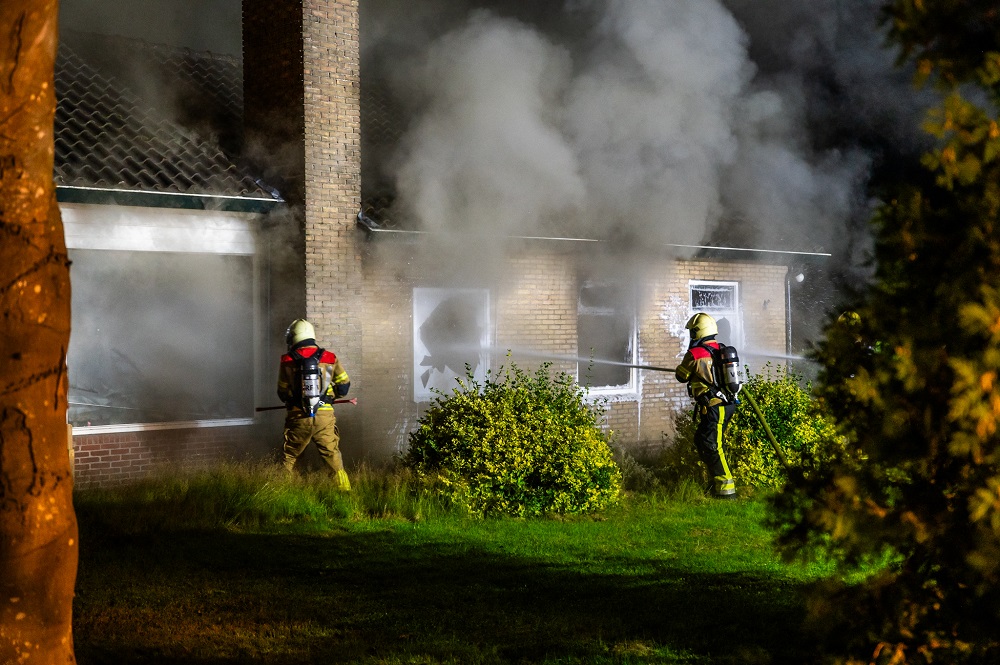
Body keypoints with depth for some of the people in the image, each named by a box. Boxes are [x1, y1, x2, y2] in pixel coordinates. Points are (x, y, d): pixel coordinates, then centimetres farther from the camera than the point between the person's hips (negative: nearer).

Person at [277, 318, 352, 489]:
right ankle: (344, 489, 3)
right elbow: (344, 385, 9)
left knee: (289, 457, 12)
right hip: (324, 417, 1)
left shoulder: (288, 361, -2)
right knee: (333, 456, 7)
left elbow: (282, 393, 5)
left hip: (298, 417, -1)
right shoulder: (329, 358, 1)